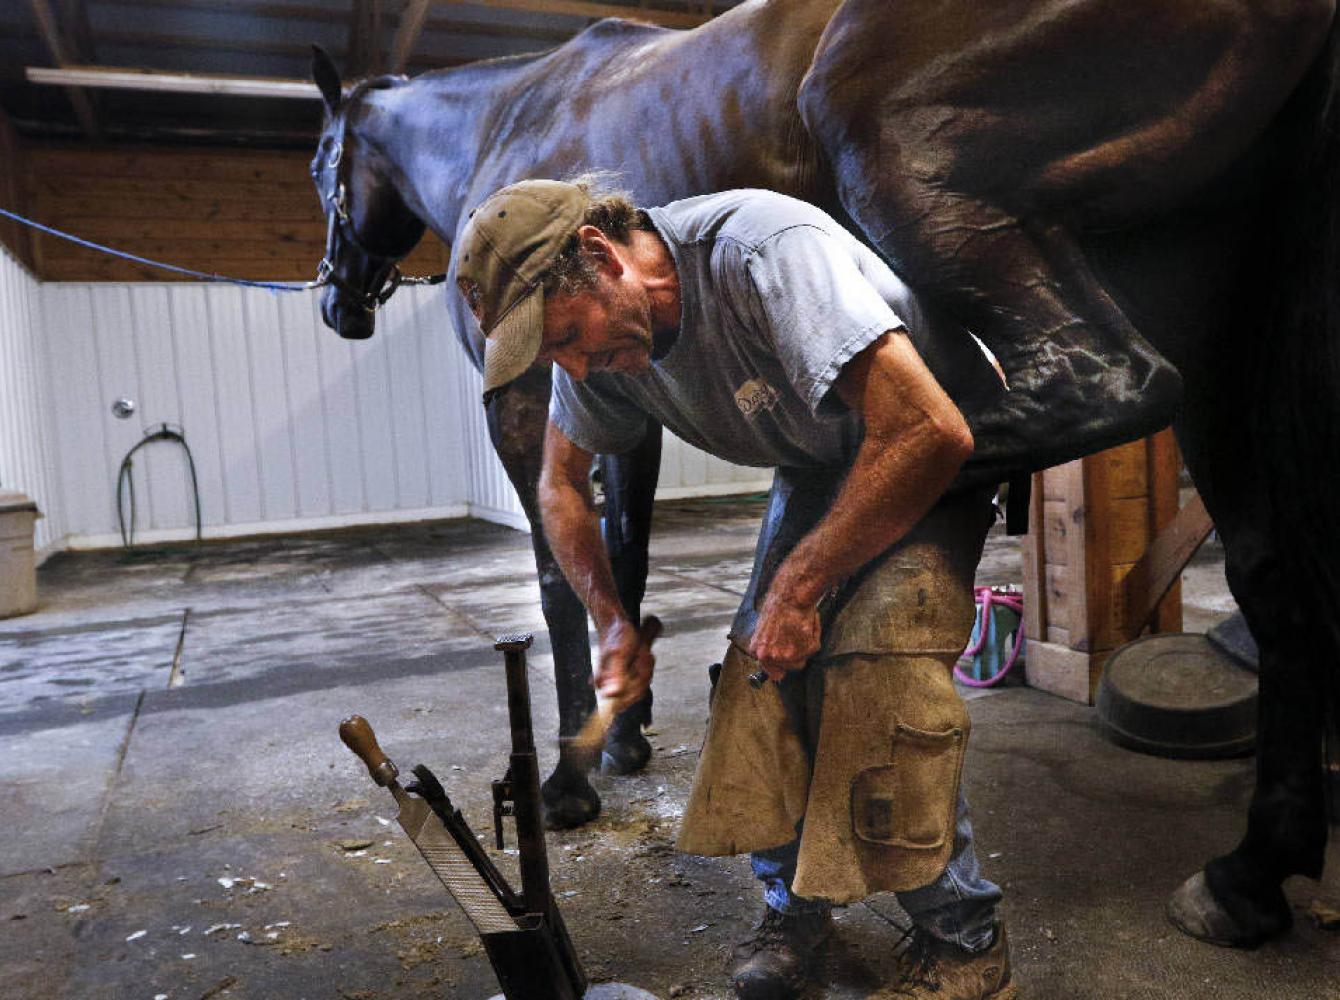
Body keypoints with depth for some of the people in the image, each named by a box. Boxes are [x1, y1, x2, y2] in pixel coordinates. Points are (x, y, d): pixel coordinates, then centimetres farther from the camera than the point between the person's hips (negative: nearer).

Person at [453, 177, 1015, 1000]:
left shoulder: (764, 251, -35)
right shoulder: (596, 323, -11)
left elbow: (930, 434, -40)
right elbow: (561, 483, 4)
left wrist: (798, 584, -32)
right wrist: (614, 618, -9)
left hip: (926, 462, -6)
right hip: (818, 464, 6)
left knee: (879, 655, -24)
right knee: (765, 657, -10)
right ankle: (795, 898, 14)